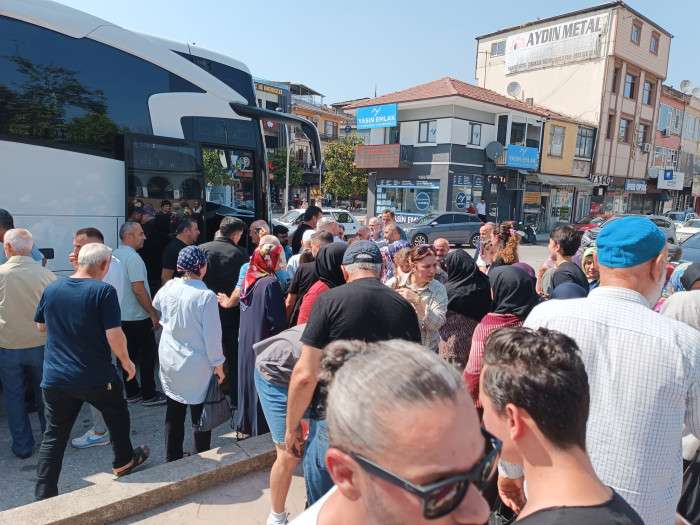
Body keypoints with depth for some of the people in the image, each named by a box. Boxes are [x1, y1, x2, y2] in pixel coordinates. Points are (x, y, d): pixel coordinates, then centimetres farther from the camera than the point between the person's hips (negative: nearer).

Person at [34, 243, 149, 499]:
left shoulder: (51, 289, 1)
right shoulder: (104, 291, -16)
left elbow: (41, 326, 16)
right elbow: (114, 336, -20)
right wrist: (126, 361, -4)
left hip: (55, 378, 4)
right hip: (96, 377, -4)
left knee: (54, 436, 14)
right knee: (117, 415, 22)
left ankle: (44, 496, 17)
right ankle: (123, 461, 40)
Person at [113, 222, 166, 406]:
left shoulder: (114, 255, 9)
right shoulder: (133, 257, -19)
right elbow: (138, 289, -24)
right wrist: (153, 314, -17)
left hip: (121, 316, 9)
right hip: (138, 317, -9)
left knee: (129, 355, 14)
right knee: (147, 356, 2)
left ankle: (132, 393, 23)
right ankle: (148, 395, 10)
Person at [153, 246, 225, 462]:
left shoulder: (168, 288, -6)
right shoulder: (206, 296, -21)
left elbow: (155, 305, 18)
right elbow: (212, 334, -17)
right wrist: (218, 364, -6)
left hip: (169, 361, 5)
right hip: (197, 366, -5)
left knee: (174, 412, 19)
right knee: (200, 412, 10)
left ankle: (172, 458, 33)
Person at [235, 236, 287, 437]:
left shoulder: (249, 277, -1)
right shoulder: (271, 283, -22)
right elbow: (277, 322, -21)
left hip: (246, 342, 7)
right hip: (264, 344, -7)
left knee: (248, 379, 20)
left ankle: (244, 425, 35)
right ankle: (260, 428, 21)